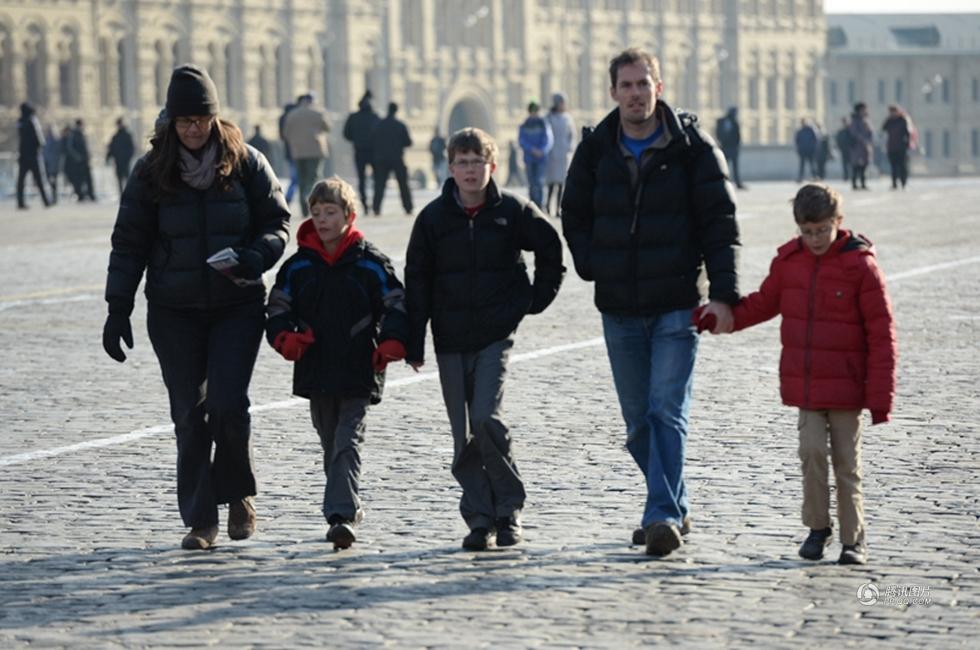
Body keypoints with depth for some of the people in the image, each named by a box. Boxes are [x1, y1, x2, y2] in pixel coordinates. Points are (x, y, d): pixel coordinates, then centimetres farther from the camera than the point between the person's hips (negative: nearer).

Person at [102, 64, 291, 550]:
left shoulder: (245, 163, -1)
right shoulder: (151, 172, 1)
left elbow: (277, 224, 4)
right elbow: (129, 244, 4)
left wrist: (255, 256, -18)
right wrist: (118, 310, 0)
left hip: (237, 307, -1)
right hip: (174, 311, 1)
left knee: (228, 404, -13)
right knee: (189, 415, 1)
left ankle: (238, 493, 12)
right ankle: (200, 519, 9)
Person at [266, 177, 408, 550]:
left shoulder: (370, 264, -1)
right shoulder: (297, 266, 7)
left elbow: (396, 306, 0)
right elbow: (279, 309, 12)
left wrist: (390, 344, -15)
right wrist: (285, 338, -8)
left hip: (359, 372, -4)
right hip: (316, 372, 4)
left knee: (347, 444, -12)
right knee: (331, 445, 12)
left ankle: (341, 515, -20)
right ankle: (348, 510, 24)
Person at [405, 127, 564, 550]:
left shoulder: (512, 211, -1)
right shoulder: (434, 217, 2)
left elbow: (551, 252, 13)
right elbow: (417, 282, 4)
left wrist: (535, 300, 6)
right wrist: (413, 344, 0)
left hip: (497, 335, -2)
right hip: (451, 340, 2)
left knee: (485, 420, -15)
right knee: (464, 436, 3)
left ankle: (509, 508, 1)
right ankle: (480, 519, 10)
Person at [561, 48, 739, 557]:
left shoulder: (691, 146, -4)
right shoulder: (595, 150, 5)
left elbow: (720, 221, -5)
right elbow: (574, 216, 16)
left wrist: (722, 292, -12)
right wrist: (592, 268, 1)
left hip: (676, 306, -4)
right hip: (619, 309, 4)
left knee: (667, 411, -14)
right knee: (638, 421, 10)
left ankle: (662, 516, -17)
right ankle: (675, 510, 23)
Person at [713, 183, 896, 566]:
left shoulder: (861, 266, -9)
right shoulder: (788, 261, 4)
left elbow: (881, 334, -8)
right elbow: (763, 304, 19)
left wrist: (880, 396, -10)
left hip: (846, 387, -3)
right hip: (803, 384, 3)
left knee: (846, 462, 2)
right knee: (812, 452, -4)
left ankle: (853, 538, 13)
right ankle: (817, 527, 12)